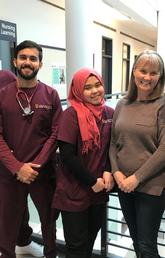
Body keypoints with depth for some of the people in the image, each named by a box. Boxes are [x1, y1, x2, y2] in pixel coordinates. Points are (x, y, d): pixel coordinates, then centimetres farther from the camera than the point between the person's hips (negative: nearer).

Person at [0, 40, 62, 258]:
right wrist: (18, 167, -15)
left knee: (49, 218, 17)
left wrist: (36, 165, -11)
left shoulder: (50, 95, 0)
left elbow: (56, 133, -3)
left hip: (42, 171, 1)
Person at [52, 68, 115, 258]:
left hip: (100, 190, 5)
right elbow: (67, 154, -17)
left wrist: (108, 172, -7)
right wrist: (92, 181, -13)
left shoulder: (109, 113, 2)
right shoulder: (72, 114, -14)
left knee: (91, 238, 22)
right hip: (74, 191, -5)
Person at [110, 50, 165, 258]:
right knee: (135, 239, 21)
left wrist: (137, 177, -15)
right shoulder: (122, 104, 5)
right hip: (123, 184, 5)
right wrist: (116, 171, -5)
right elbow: (113, 142, 8)